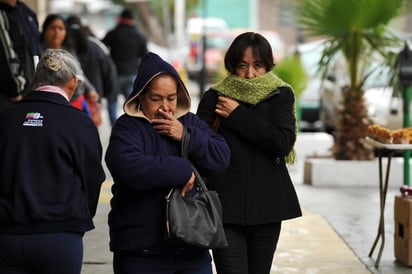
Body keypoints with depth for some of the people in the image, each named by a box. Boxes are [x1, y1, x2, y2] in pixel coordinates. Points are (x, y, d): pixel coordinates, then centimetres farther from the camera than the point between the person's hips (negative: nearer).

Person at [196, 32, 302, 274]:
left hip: (267, 206, 2)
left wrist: (238, 115, -10)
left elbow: (283, 142, -11)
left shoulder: (281, 96, 4)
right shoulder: (214, 98, 2)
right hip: (226, 207, -2)